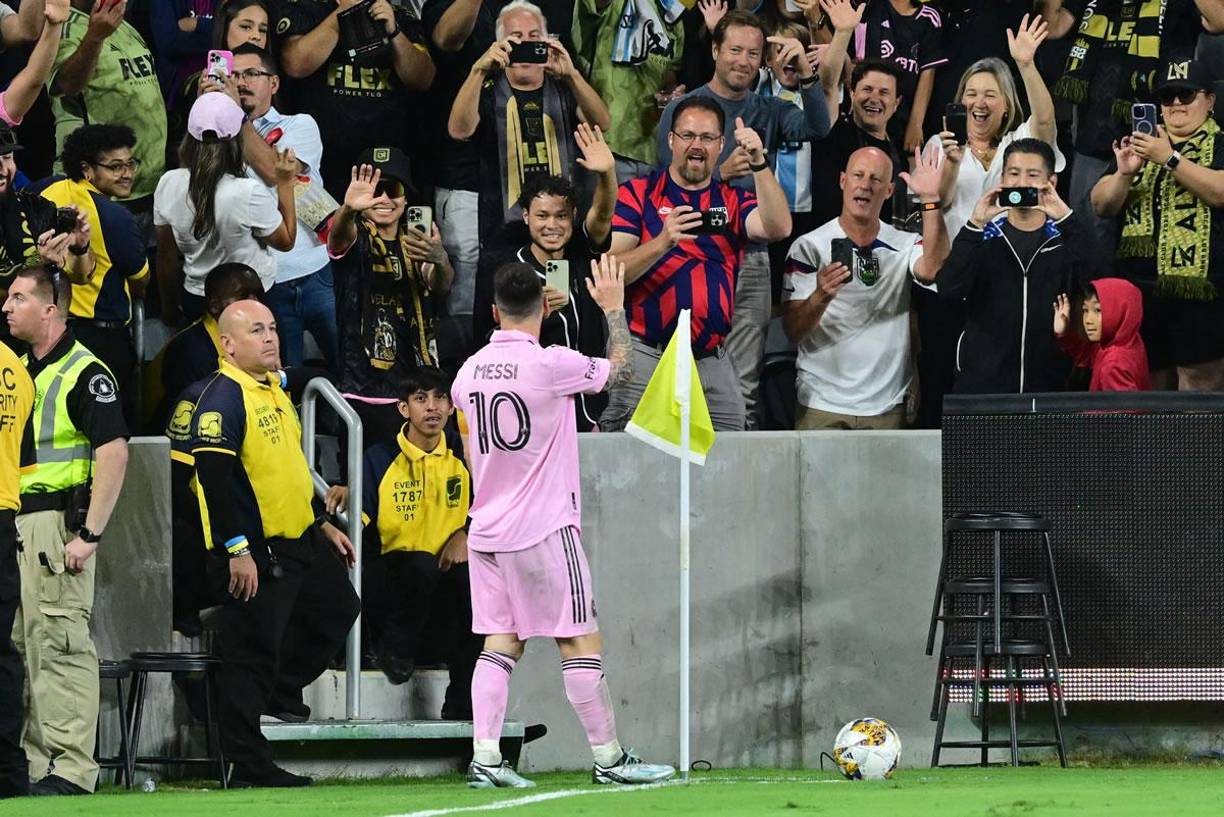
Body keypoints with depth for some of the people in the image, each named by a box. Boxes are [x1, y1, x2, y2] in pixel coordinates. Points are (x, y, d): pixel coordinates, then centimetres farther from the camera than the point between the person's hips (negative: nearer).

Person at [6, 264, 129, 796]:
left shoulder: (84, 373, -10)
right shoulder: (20, 372, 16)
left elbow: (114, 453, -16)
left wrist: (89, 534, -20)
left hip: (58, 519, -9)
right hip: (14, 522, 9)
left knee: (60, 642, -11)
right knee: (22, 645, 11)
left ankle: (71, 767, -10)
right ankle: (34, 763, 16)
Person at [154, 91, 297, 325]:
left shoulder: (169, 185, -12)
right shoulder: (249, 193, -26)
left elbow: (166, 256, 1)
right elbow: (286, 241, -8)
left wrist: (169, 307, 16)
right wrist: (285, 183, -4)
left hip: (195, 299, 4)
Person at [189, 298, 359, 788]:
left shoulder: (275, 391, 15)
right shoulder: (223, 397, -16)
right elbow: (213, 474, -23)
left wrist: (322, 524, 24)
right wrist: (237, 550, -26)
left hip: (299, 545, 10)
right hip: (253, 554, -10)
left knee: (337, 607, 21)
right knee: (251, 653, -6)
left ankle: (281, 691, 33)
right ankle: (249, 770, -3)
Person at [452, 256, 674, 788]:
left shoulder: (470, 372, 6)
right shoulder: (550, 364, -14)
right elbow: (621, 369, 2)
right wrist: (614, 309, 15)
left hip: (487, 526, 6)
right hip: (544, 527, -6)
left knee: (501, 641, 7)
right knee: (581, 640, 0)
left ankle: (484, 758, -2)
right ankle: (608, 758, 3)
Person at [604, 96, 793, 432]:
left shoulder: (732, 202, 14)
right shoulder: (637, 194, 5)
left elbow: (777, 228, -7)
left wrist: (759, 163, -17)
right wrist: (663, 243, -23)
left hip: (713, 363, 3)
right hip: (645, 356, -3)